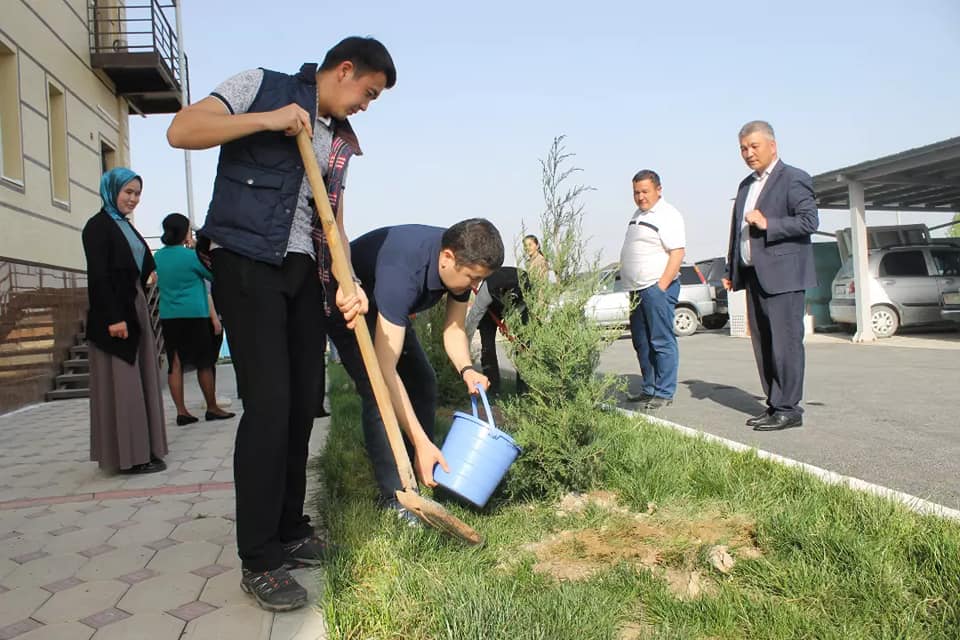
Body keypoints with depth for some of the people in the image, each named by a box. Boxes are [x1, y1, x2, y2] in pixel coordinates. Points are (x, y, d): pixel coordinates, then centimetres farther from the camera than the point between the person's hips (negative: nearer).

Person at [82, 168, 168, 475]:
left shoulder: (126, 226, 18)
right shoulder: (98, 225, -8)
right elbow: (98, 276, -16)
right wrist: (113, 318, -21)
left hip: (136, 309, 9)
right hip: (113, 313, -9)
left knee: (141, 381, 9)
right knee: (122, 384, -6)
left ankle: (142, 451, 15)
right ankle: (128, 455, 0)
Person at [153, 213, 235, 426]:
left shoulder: (158, 256, 8)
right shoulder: (191, 256, -10)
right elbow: (213, 275, 0)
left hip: (167, 317, 5)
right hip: (194, 316, -5)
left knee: (175, 364, 5)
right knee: (204, 363, 4)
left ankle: (181, 411, 6)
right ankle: (212, 408, 11)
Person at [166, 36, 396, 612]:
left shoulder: (341, 140, 19)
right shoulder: (263, 87, 2)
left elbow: (333, 218, 15)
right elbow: (181, 131, -6)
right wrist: (266, 120, -14)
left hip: (305, 273, 7)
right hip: (247, 264, -7)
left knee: (303, 403, 6)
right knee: (270, 403, -13)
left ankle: (290, 532, 20)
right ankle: (259, 559, -3)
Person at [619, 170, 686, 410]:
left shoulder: (667, 215, -9)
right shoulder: (638, 214, 18)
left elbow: (677, 253, -17)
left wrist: (661, 287, -21)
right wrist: (632, 288, 16)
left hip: (657, 288, -9)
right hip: (637, 290, 9)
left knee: (661, 342, -5)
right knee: (642, 343, 13)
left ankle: (664, 393, 0)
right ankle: (650, 390, 22)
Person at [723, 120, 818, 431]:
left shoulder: (793, 179, -3)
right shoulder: (746, 185, 21)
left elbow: (810, 220, -14)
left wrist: (768, 224, -20)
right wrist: (732, 270, 20)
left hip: (782, 275, -8)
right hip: (753, 276, 8)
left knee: (785, 342, -7)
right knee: (763, 344, 9)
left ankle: (788, 408, -1)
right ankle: (774, 405, 16)